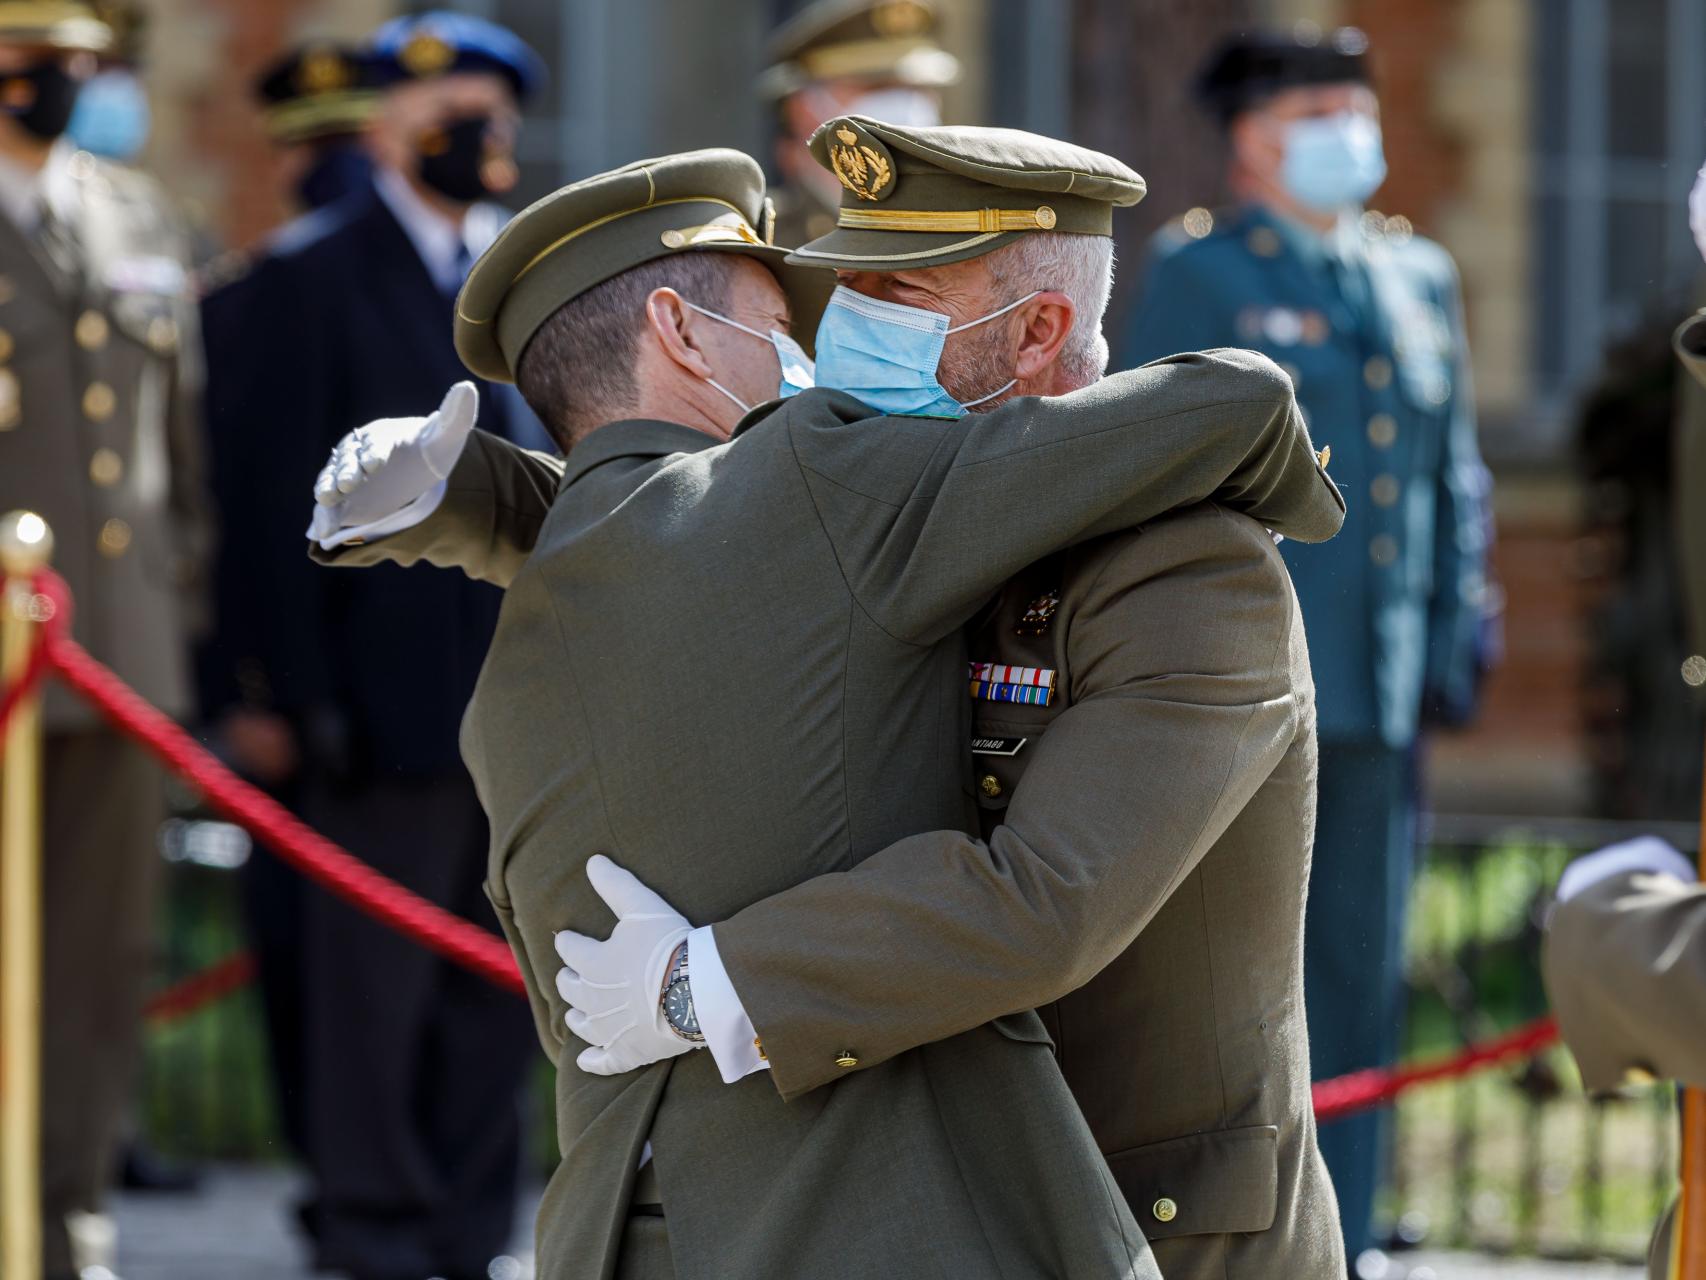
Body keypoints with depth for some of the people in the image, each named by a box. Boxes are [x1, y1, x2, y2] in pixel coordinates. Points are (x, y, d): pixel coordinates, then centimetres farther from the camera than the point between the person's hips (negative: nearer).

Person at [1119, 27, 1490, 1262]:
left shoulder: (1422, 277, 15)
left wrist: (1459, 637, 11)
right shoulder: (1198, 273, -1)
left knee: (1362, 975, 7)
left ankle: (1339, 1238, 14)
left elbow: (1454, 477, 19)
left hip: (1379, 694, 5)